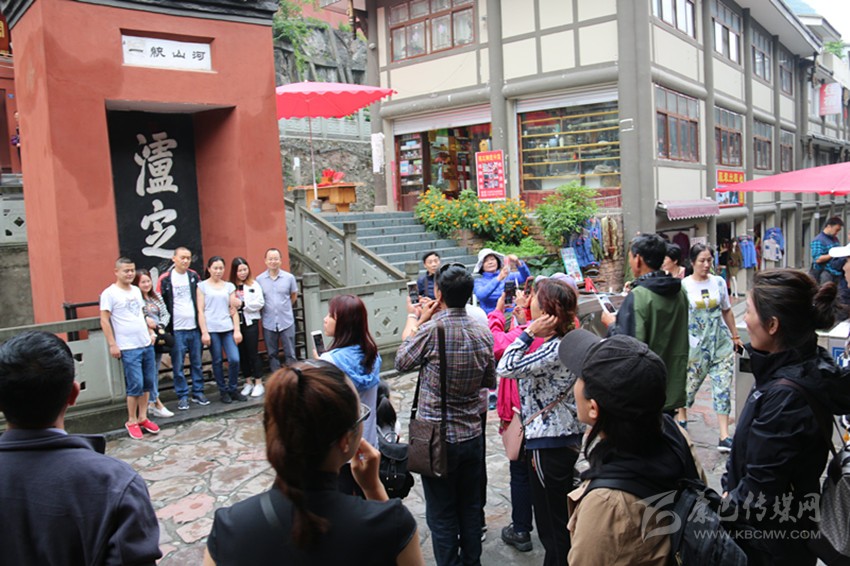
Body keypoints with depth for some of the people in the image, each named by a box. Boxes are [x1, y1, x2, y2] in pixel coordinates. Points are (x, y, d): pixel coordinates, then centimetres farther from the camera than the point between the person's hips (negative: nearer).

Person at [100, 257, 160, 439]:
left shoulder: (136, 291, 13)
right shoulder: (109, 293, -7)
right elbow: (104, 321, -9)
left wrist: (150, 332, 15)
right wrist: (112, 344, -13)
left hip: (147, 345, 7)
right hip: (129, 348, -6)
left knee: (148, 383, 9)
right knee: (136, 385, -5)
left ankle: (142, 418, 20)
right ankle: (131, 421, 10)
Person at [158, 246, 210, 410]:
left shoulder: (194, 276, 7)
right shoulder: (165, 279, -3)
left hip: (194, 327, 3)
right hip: (176, 329, -3)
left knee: (197, 362, 9)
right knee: (178, 365, 3)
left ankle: (198, 393, 19)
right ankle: (182, 396, 12)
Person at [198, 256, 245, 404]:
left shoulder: (229, 286, 13)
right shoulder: (203, 286, 5)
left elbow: (234, 310, 11)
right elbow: (200, 310, 0)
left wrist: (237, 330, 2)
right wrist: (204, 332, -7)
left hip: (228, 328, 2)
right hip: (211, 329, -2)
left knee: (234, 359, -7)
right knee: (217, 361, 3)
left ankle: (233, 389, 11)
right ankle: (223, 391, 15)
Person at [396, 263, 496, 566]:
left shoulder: (431, 330, -21)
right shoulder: (483, 333, -5)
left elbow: (402, 362, -3)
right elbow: (490, 382, 7)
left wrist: (414, 320, 5)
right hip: (472, 436, 5)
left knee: (441, 515, 9)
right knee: (471, 508, 19)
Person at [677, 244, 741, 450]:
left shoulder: (719, 282, 3)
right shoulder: (684, 286, -7)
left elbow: (727, 311, 13)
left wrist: (735, 336, 16)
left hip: (721, 343, 3)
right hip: (696, 345, -2)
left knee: (723, 388, -1)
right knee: (689, 385, 11)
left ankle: (724, 437, 1)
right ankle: (682, 419, 37)